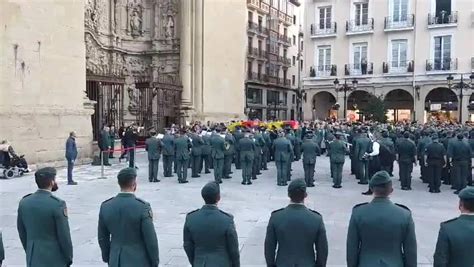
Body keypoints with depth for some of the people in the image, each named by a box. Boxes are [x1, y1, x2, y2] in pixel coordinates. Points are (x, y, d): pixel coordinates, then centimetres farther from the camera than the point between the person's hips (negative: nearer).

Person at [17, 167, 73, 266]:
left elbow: (22, 233, 8)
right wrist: (69, 258, -3)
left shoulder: (24, 202, -2)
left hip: (33, 259, 6)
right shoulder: (58, 204, -20)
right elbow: (64, 236, -16)